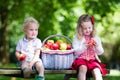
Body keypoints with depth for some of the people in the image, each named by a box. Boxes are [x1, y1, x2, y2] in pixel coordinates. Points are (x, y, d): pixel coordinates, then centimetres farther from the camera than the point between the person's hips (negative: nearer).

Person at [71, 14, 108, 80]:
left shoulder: (96, 38, 11)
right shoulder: (77, 38, 4)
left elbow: (100, 52, 10)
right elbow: (76, 52, -4)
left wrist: (97, 46, -12)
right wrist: (84, 46, -19)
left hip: (93, 60, 2)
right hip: (81, 59, -2)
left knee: (97, 71, -28)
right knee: (83, 68, -35)